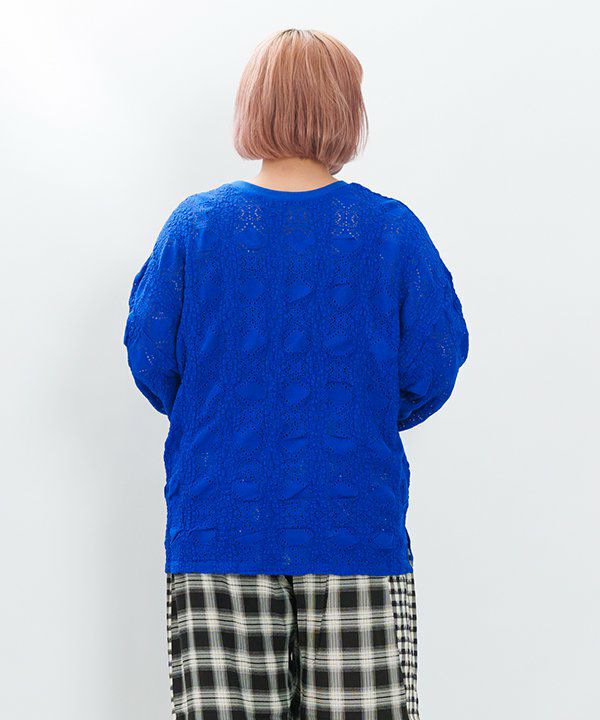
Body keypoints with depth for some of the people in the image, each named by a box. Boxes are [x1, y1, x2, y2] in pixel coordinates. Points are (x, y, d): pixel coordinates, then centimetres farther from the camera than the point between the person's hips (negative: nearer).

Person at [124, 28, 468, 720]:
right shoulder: (394, 229, -3)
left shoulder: (194, 223, -2)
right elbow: (431, 371, 0)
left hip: (216, 525, 1)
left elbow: (151, 362, 2)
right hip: (356, 528, 0)